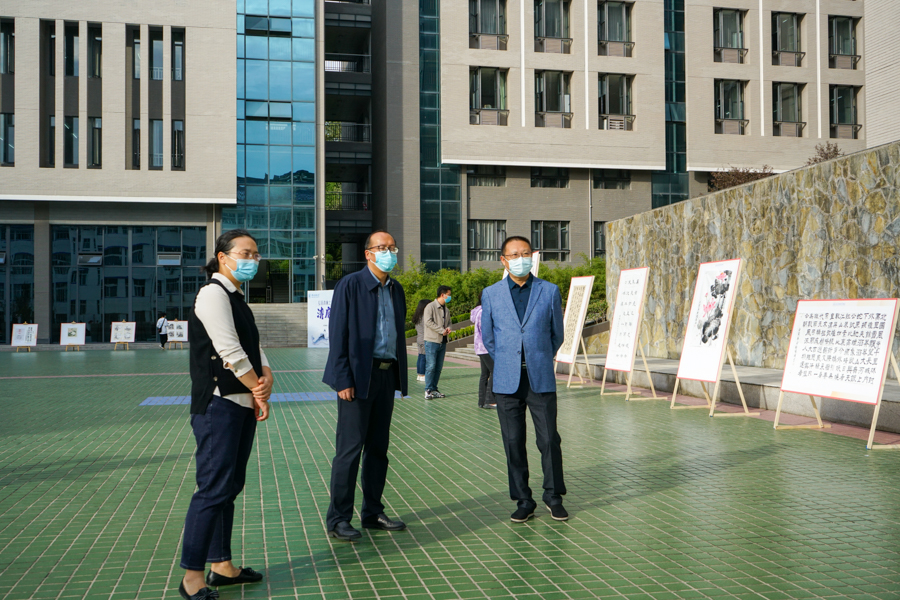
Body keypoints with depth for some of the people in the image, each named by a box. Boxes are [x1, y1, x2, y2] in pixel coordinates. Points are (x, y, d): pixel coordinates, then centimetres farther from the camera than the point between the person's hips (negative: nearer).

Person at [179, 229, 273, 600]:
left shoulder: (237, 299, 19)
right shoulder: (213, 294, -10)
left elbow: (253, 347, 14)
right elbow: (230, 352, -17)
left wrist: (267, 378, -7)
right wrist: (260, 392, -9)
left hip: (243, 405, 10)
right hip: (218, 406, -10)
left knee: (230, 487, 13)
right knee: (213, 489, -9)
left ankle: (222, 566, 22)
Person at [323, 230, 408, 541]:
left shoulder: (396, 289, 14)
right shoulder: (350, 285, -6)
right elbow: (338, 335, -9)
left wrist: (400, 375, 10)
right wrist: (343, 380, -15)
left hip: (386, 375, 7)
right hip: (359, 376, -6)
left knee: (378, 448, 12)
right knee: (350, 450, -3)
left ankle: (373, 513, 22)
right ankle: (338, 520, 5)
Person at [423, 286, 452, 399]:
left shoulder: (446, 310, 16)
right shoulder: (430, 307, -6)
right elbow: (428, 322, -15)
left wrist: (448, 328, 0)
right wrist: (442, 330, -16)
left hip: (443, 342, 7)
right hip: (432, 340, -7)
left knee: (438, 368, 7)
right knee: (431, 366, -8)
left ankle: (434, 389, 13)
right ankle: (428, 390, -2)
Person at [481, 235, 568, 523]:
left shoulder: (549, 291, 4)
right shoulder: (491, 294, 5)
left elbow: (557, 334, 14)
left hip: (541, 379, -1)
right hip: (507, 381, 1)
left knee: (549, 439, 0)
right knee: (513, 443, 4)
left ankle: (554, 497, 18)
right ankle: (523, 501, 16)